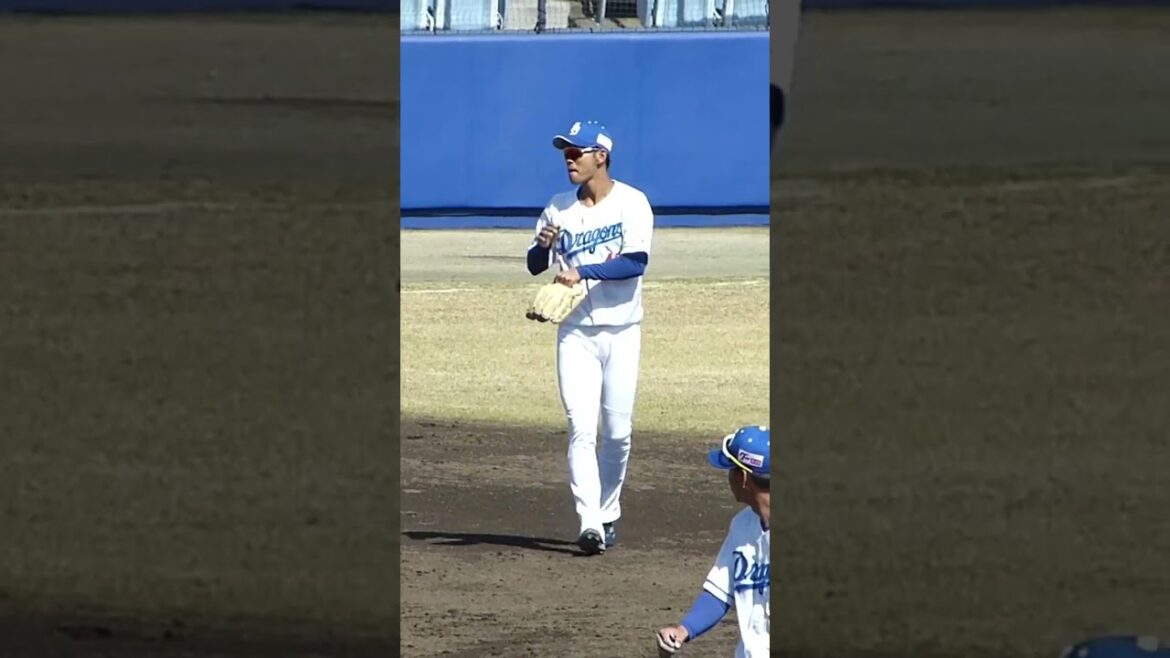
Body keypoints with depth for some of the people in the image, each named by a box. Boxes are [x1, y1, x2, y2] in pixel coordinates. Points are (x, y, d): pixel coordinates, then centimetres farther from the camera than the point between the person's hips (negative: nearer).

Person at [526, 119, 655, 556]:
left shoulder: (631, 203, -4)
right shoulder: (559, 208, 7)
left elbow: (636, 262, -17)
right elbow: (535, 266, 8)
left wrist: (583, 272, -26)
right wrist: (543, 245, -14)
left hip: (621, 330, -2)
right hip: (576, 332, 2)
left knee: (618, 432, 2)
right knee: (581, 429, -10)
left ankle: (607, 515, 20)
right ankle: (589, 524, -18)